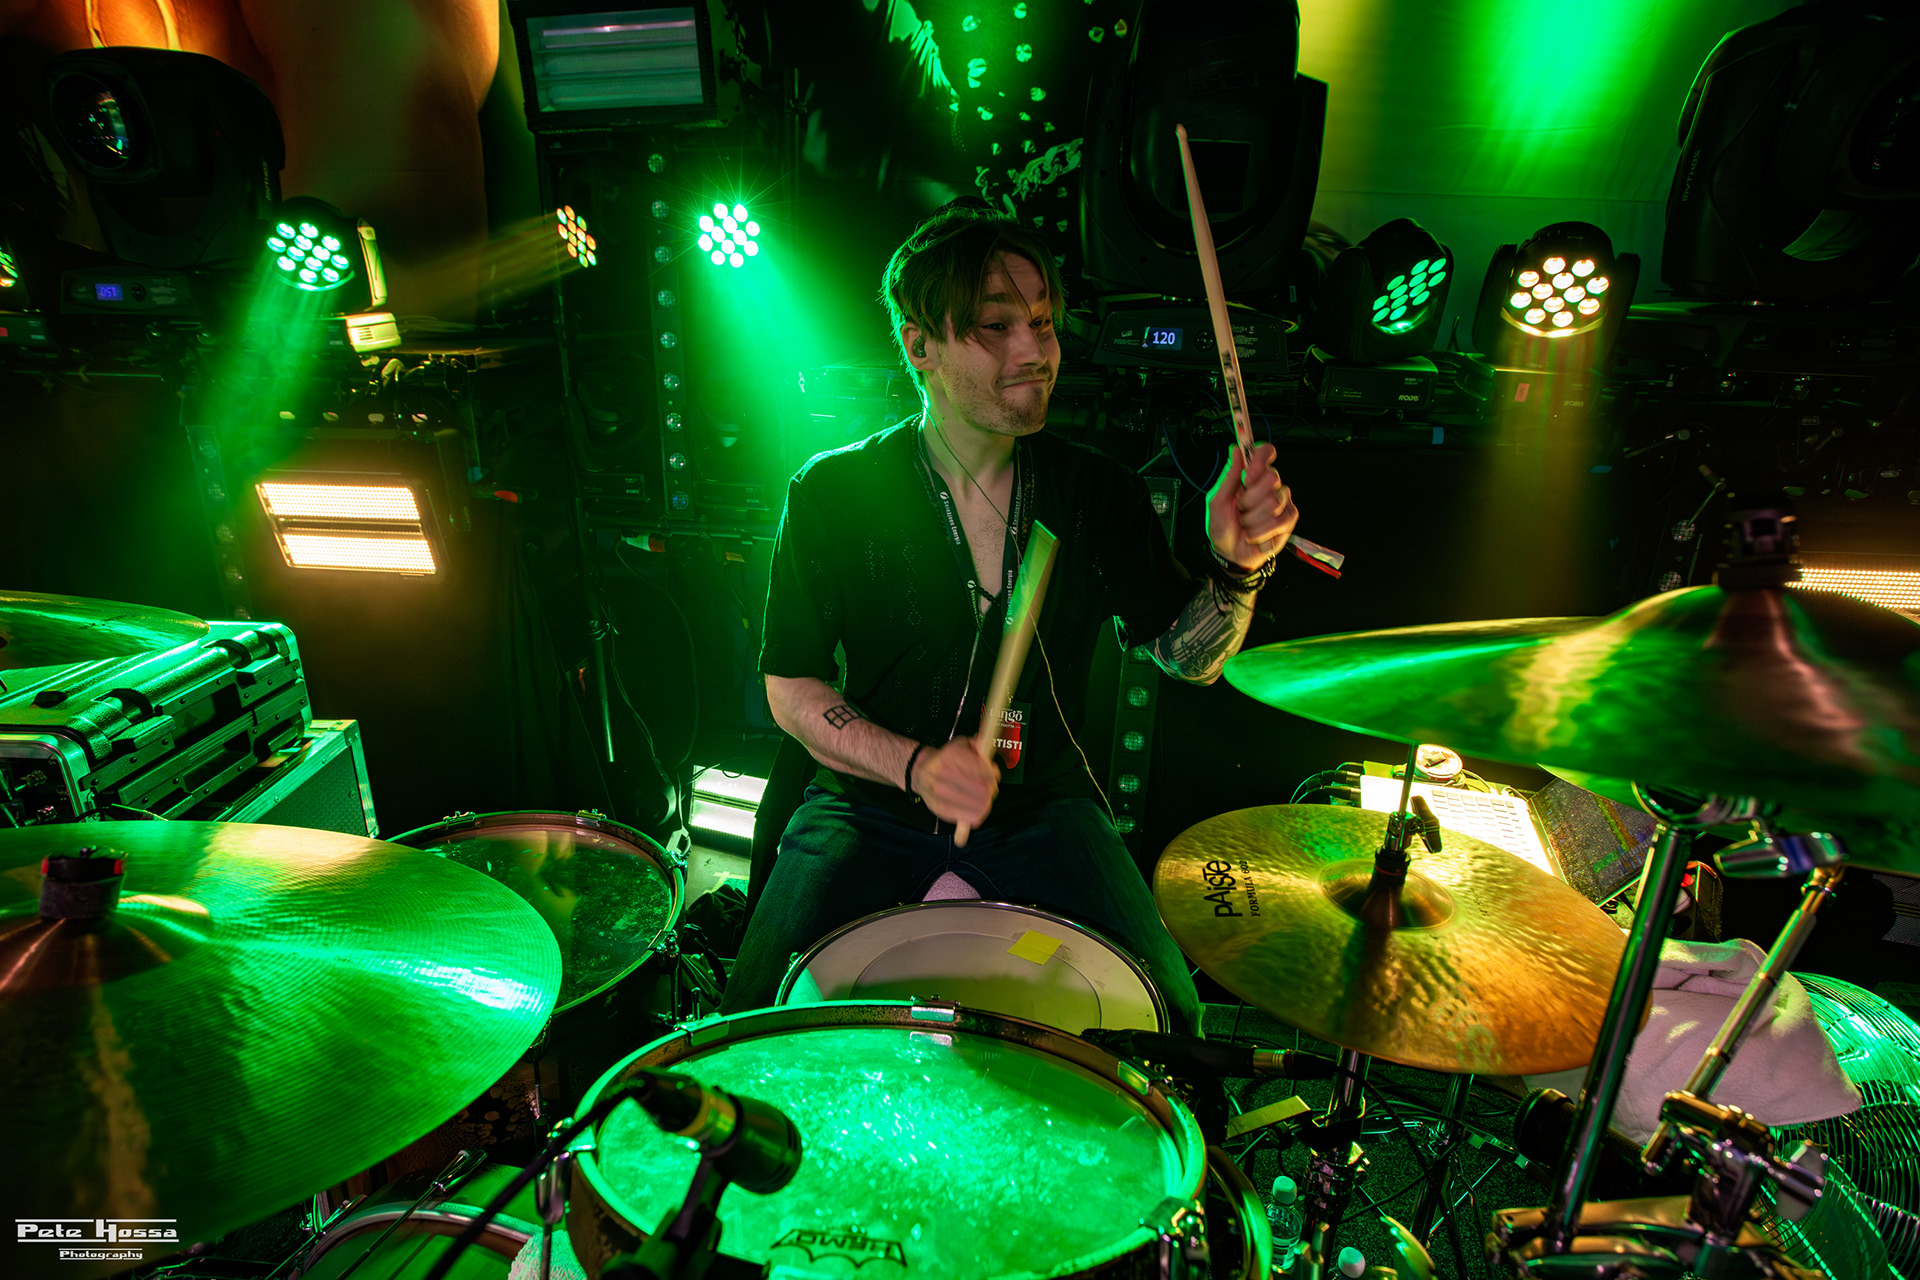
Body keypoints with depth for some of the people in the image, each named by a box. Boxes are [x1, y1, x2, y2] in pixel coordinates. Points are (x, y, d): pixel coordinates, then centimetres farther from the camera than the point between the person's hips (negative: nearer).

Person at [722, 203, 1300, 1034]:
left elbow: (1190, 659, 0)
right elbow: (792, 689, -5)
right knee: (763, 1012, -14)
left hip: (1043, 805, 2)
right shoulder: (832, 493, -9)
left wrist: (1237, 567, -22)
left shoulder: (1097, 492, -3)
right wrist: (915, 766, -21)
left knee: (1165, 1015, -10)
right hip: (872, 801, -1)